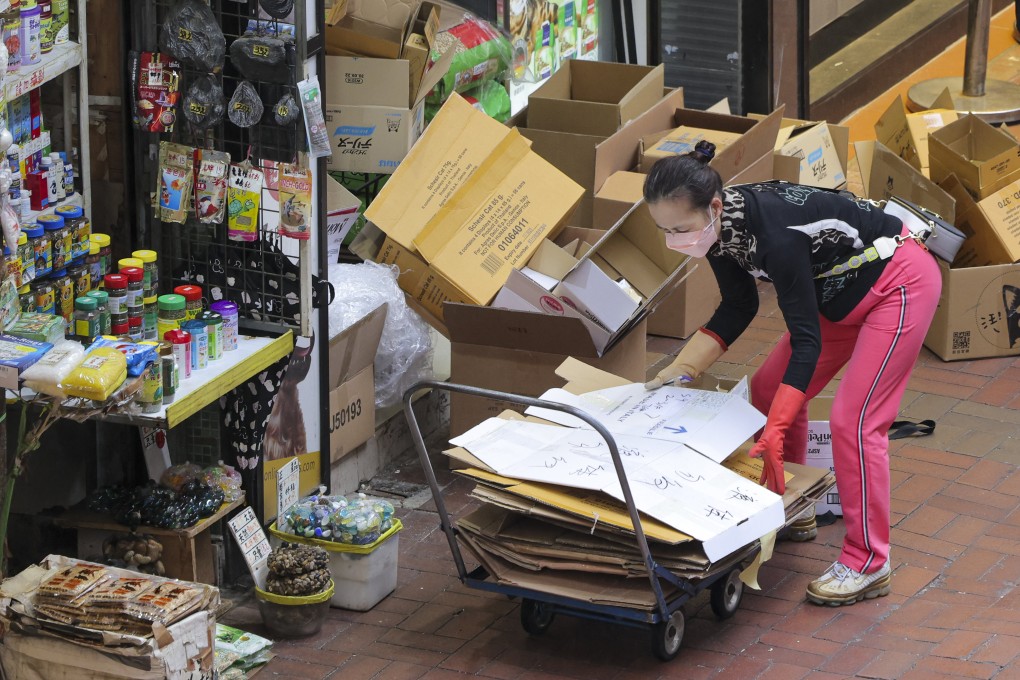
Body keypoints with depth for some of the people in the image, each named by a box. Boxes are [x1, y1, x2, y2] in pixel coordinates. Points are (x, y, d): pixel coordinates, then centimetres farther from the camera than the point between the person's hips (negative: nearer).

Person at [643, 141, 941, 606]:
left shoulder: (774, 234, -36)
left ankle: (868, 564, -7)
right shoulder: (721, 228, -11)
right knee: (769, 387, 10)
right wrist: (681, 369, -3)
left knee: (853, 420, -14)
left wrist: (775, 431, -35)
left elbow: (806, 337, -33)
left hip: (900, 284, -9)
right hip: (842, 291, 9)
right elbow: (738, 308, 5)